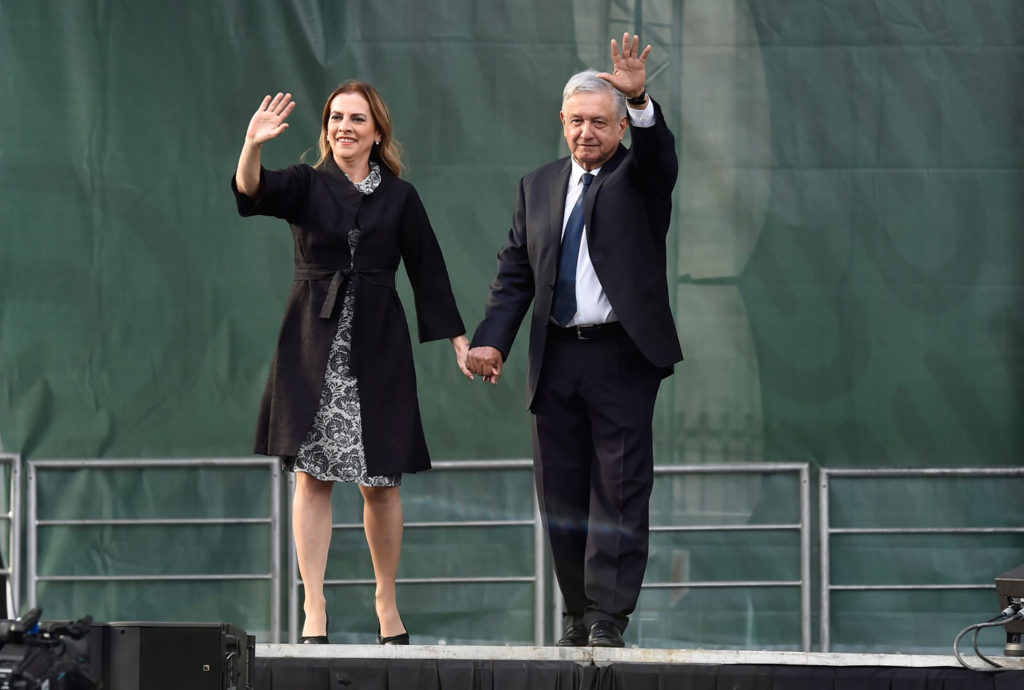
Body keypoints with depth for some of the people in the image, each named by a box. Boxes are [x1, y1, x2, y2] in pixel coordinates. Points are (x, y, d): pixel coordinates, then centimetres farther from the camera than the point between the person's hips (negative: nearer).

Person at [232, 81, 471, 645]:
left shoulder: (399, 197, 7)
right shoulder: (306, 185, 4)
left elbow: (428, 270, 10)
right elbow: (253, 193, -16)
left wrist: (458, 338, 6)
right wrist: (251, 147, -36)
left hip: (377, 347, 1)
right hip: (314, 346, -1)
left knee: (381, 482, 2)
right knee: (312, 475, -4)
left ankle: (387, 601, 19)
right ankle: (313, 609, -4)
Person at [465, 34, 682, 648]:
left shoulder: (639, 178, 4)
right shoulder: (538, 188, 14)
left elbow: (658, 153, -21)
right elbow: (515, 273, 10)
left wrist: (640, 100, -40)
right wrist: (492, 340, -4)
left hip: (624, 358, -4)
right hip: (557, 360, 4)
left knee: (620, 490, -6)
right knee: (562, 496, 6)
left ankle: (608, 619, -7)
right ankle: (578, 615, 15)